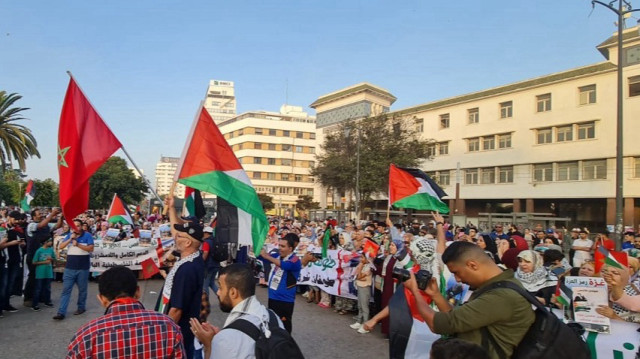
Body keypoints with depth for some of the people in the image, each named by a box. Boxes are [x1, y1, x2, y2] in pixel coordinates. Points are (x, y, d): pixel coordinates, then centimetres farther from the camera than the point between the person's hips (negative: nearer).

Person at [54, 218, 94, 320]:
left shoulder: (87, 236, -4)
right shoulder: (69, 235, 8)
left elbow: (91, 248, -13)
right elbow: (61, 246, 0)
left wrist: (78, 244, -18)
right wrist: (70, 239, -12)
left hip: (83, 268, -3)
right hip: (70, 267, 3)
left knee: (82, 289, 10)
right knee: (66, 289, -1)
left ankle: (81, 307, 25)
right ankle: (61, 312, -2)